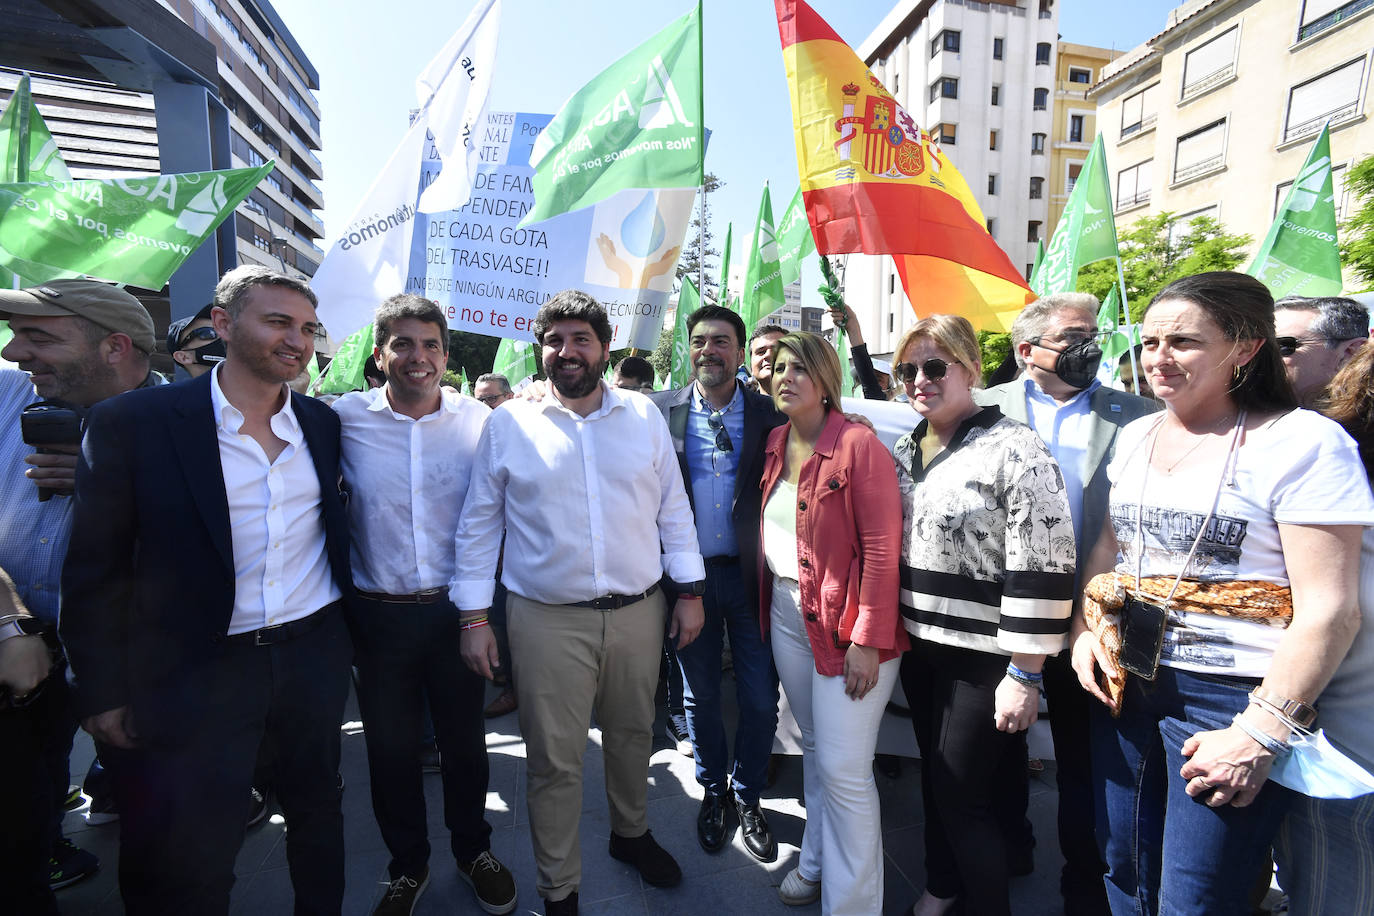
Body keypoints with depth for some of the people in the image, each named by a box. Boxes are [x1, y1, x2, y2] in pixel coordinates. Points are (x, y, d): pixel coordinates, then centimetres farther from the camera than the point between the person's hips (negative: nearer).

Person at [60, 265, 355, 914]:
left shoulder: (323, 423, 1)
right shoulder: (132, 422, -11)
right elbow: (97, 570, -6)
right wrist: (104, 691, -4)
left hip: (316, 656, 4)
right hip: (200, 671, -3)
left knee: (316, 806, 21)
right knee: (188, 863, 11)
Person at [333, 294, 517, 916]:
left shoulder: (477, 420, -5)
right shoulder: (345, 417, -5)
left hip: (457, 607, 0)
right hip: (379, 614, 0)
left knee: (465, 740, 16)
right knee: (390, 746, 16)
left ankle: (472, 848, 41)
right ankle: (408, 865, 41)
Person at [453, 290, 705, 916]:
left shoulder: (643, 415, 2)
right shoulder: (508, 424, -2)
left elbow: (673, 508, 6)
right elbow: (479, 524, 2)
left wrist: (690, 591, 4)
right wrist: (473, 617, 0)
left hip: (638, 611, 2)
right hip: (547, 621, -2)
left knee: (633, 735, 20)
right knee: (555, 761, 8)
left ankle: (631, 833, 48)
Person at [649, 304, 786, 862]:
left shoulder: (768, 413, -1)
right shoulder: (661, 411, 0)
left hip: (751, 575, 0)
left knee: (760, 697, 9)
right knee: (700, 695, 15)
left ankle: (747, 796, 34)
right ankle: (713, 790, 40)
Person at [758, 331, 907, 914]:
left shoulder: (858, 444, -15)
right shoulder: (775, 444, 7)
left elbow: (882, 548, -17)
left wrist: (868, 640, -18)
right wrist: (765, 603, 9)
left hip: (845, 621, -7)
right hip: (786, 610, 7)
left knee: (843, 768, -1)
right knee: (813, 747, 21)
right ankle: (817, 861, 40)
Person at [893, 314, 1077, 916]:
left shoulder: (1014, 449, -16)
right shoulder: (904, 449, 6)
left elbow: (1042, 569, -18)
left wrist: (1024, 674, -17)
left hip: (983, 657, -6)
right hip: (919, 646, 7)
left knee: (964, 797, 5)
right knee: (934, 776, 22)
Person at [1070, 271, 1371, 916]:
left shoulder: (1304, 443, -11)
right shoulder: (1137, 435, 8)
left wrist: (1260, 733, -19)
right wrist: (1084, 631, 2)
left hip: (1229, 692, -5)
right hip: (1122, 681, 6)